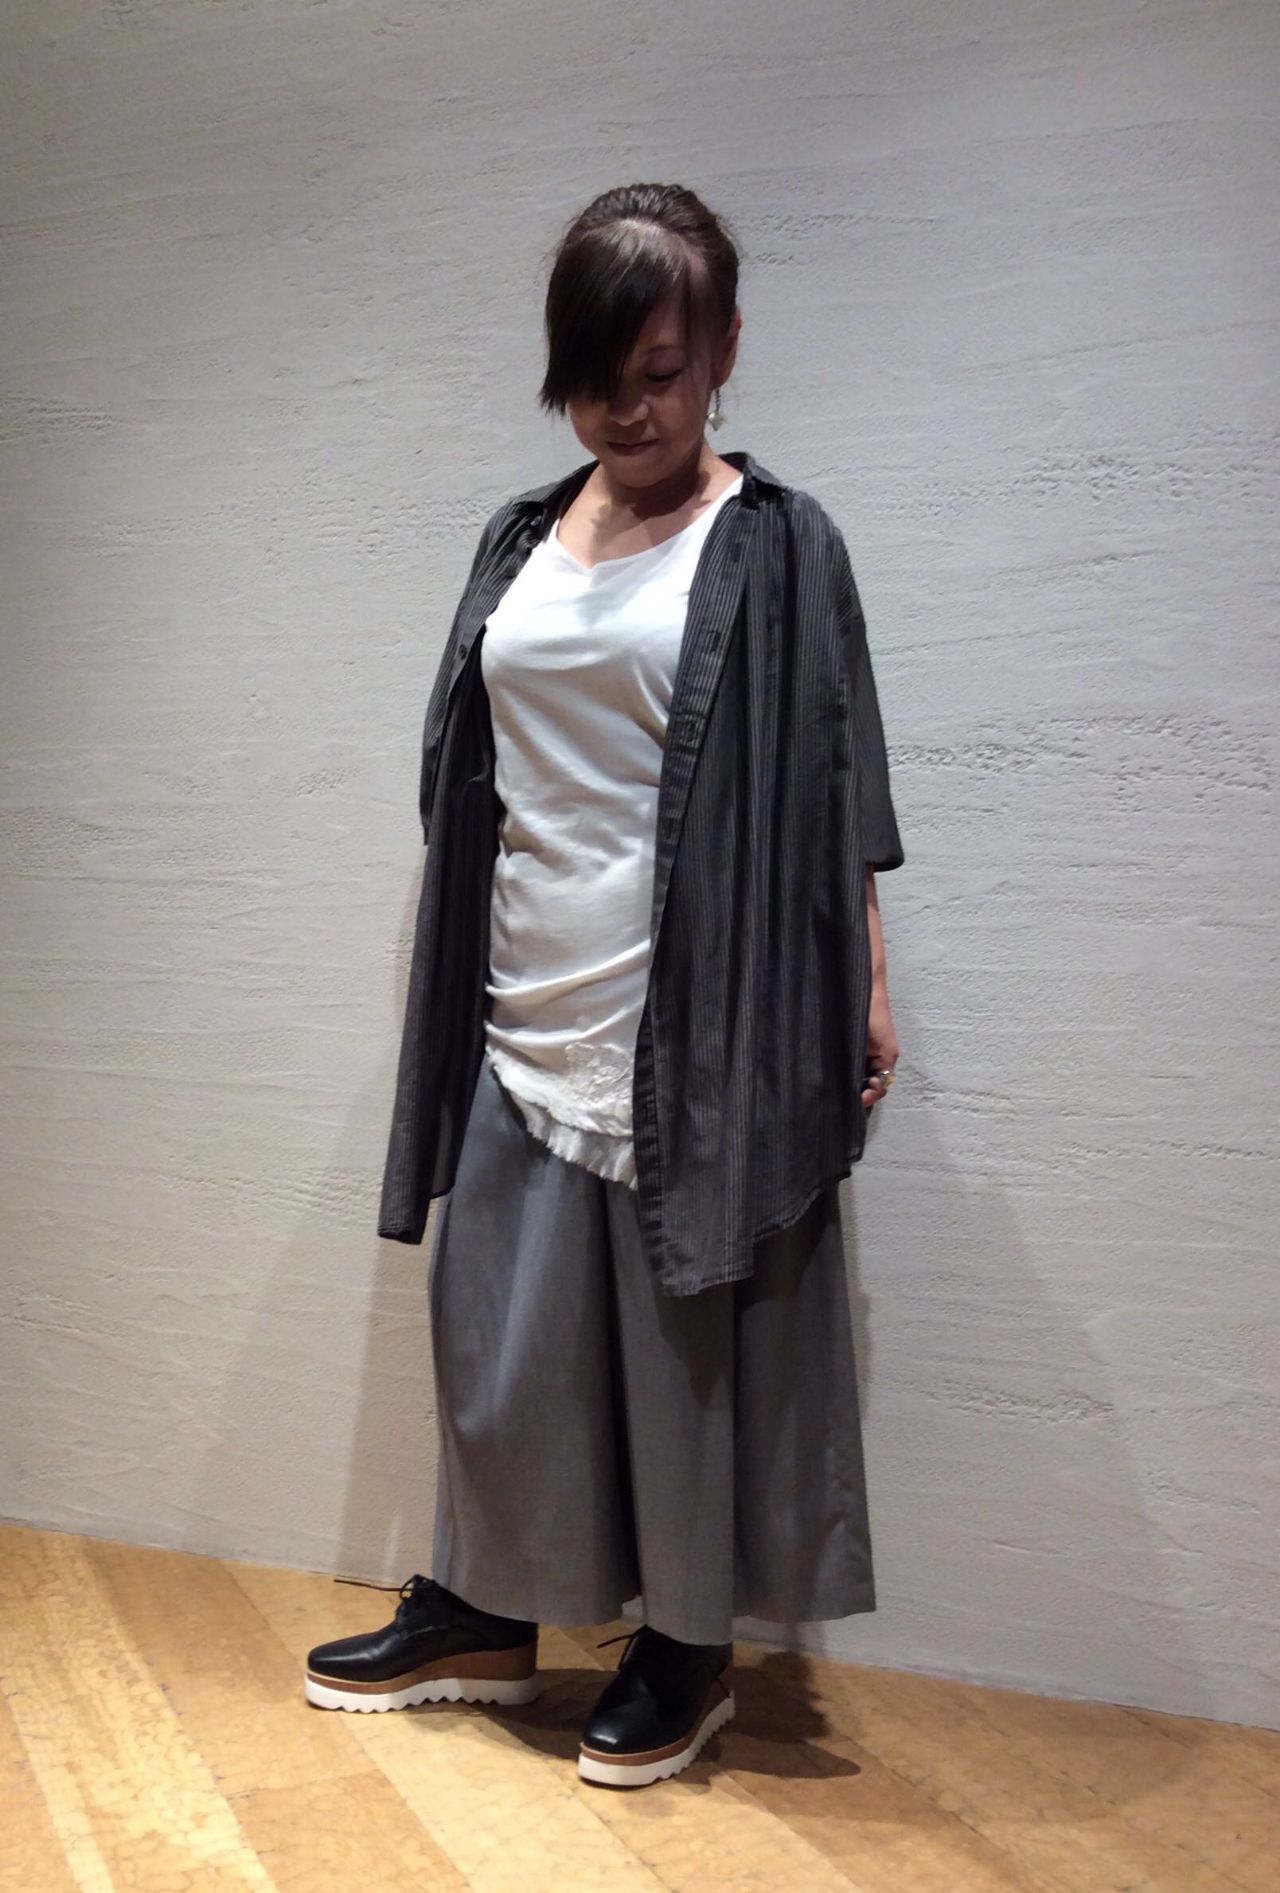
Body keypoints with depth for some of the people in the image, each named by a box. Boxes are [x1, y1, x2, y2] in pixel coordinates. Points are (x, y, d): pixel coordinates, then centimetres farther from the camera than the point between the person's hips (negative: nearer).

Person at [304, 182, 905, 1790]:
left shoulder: (775, 548, -3)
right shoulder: (521, 543, 11)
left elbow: (833, 797, -5)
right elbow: (472, 782, 15)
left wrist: (862, 992, -10)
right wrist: (464, 978, 14)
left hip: (692, 1022, -5)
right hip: (527, 1012, 5)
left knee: (686, 1336, 6)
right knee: (498, 1323, 13)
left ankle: (687, 1645, 25)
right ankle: (484, 1615, 32)